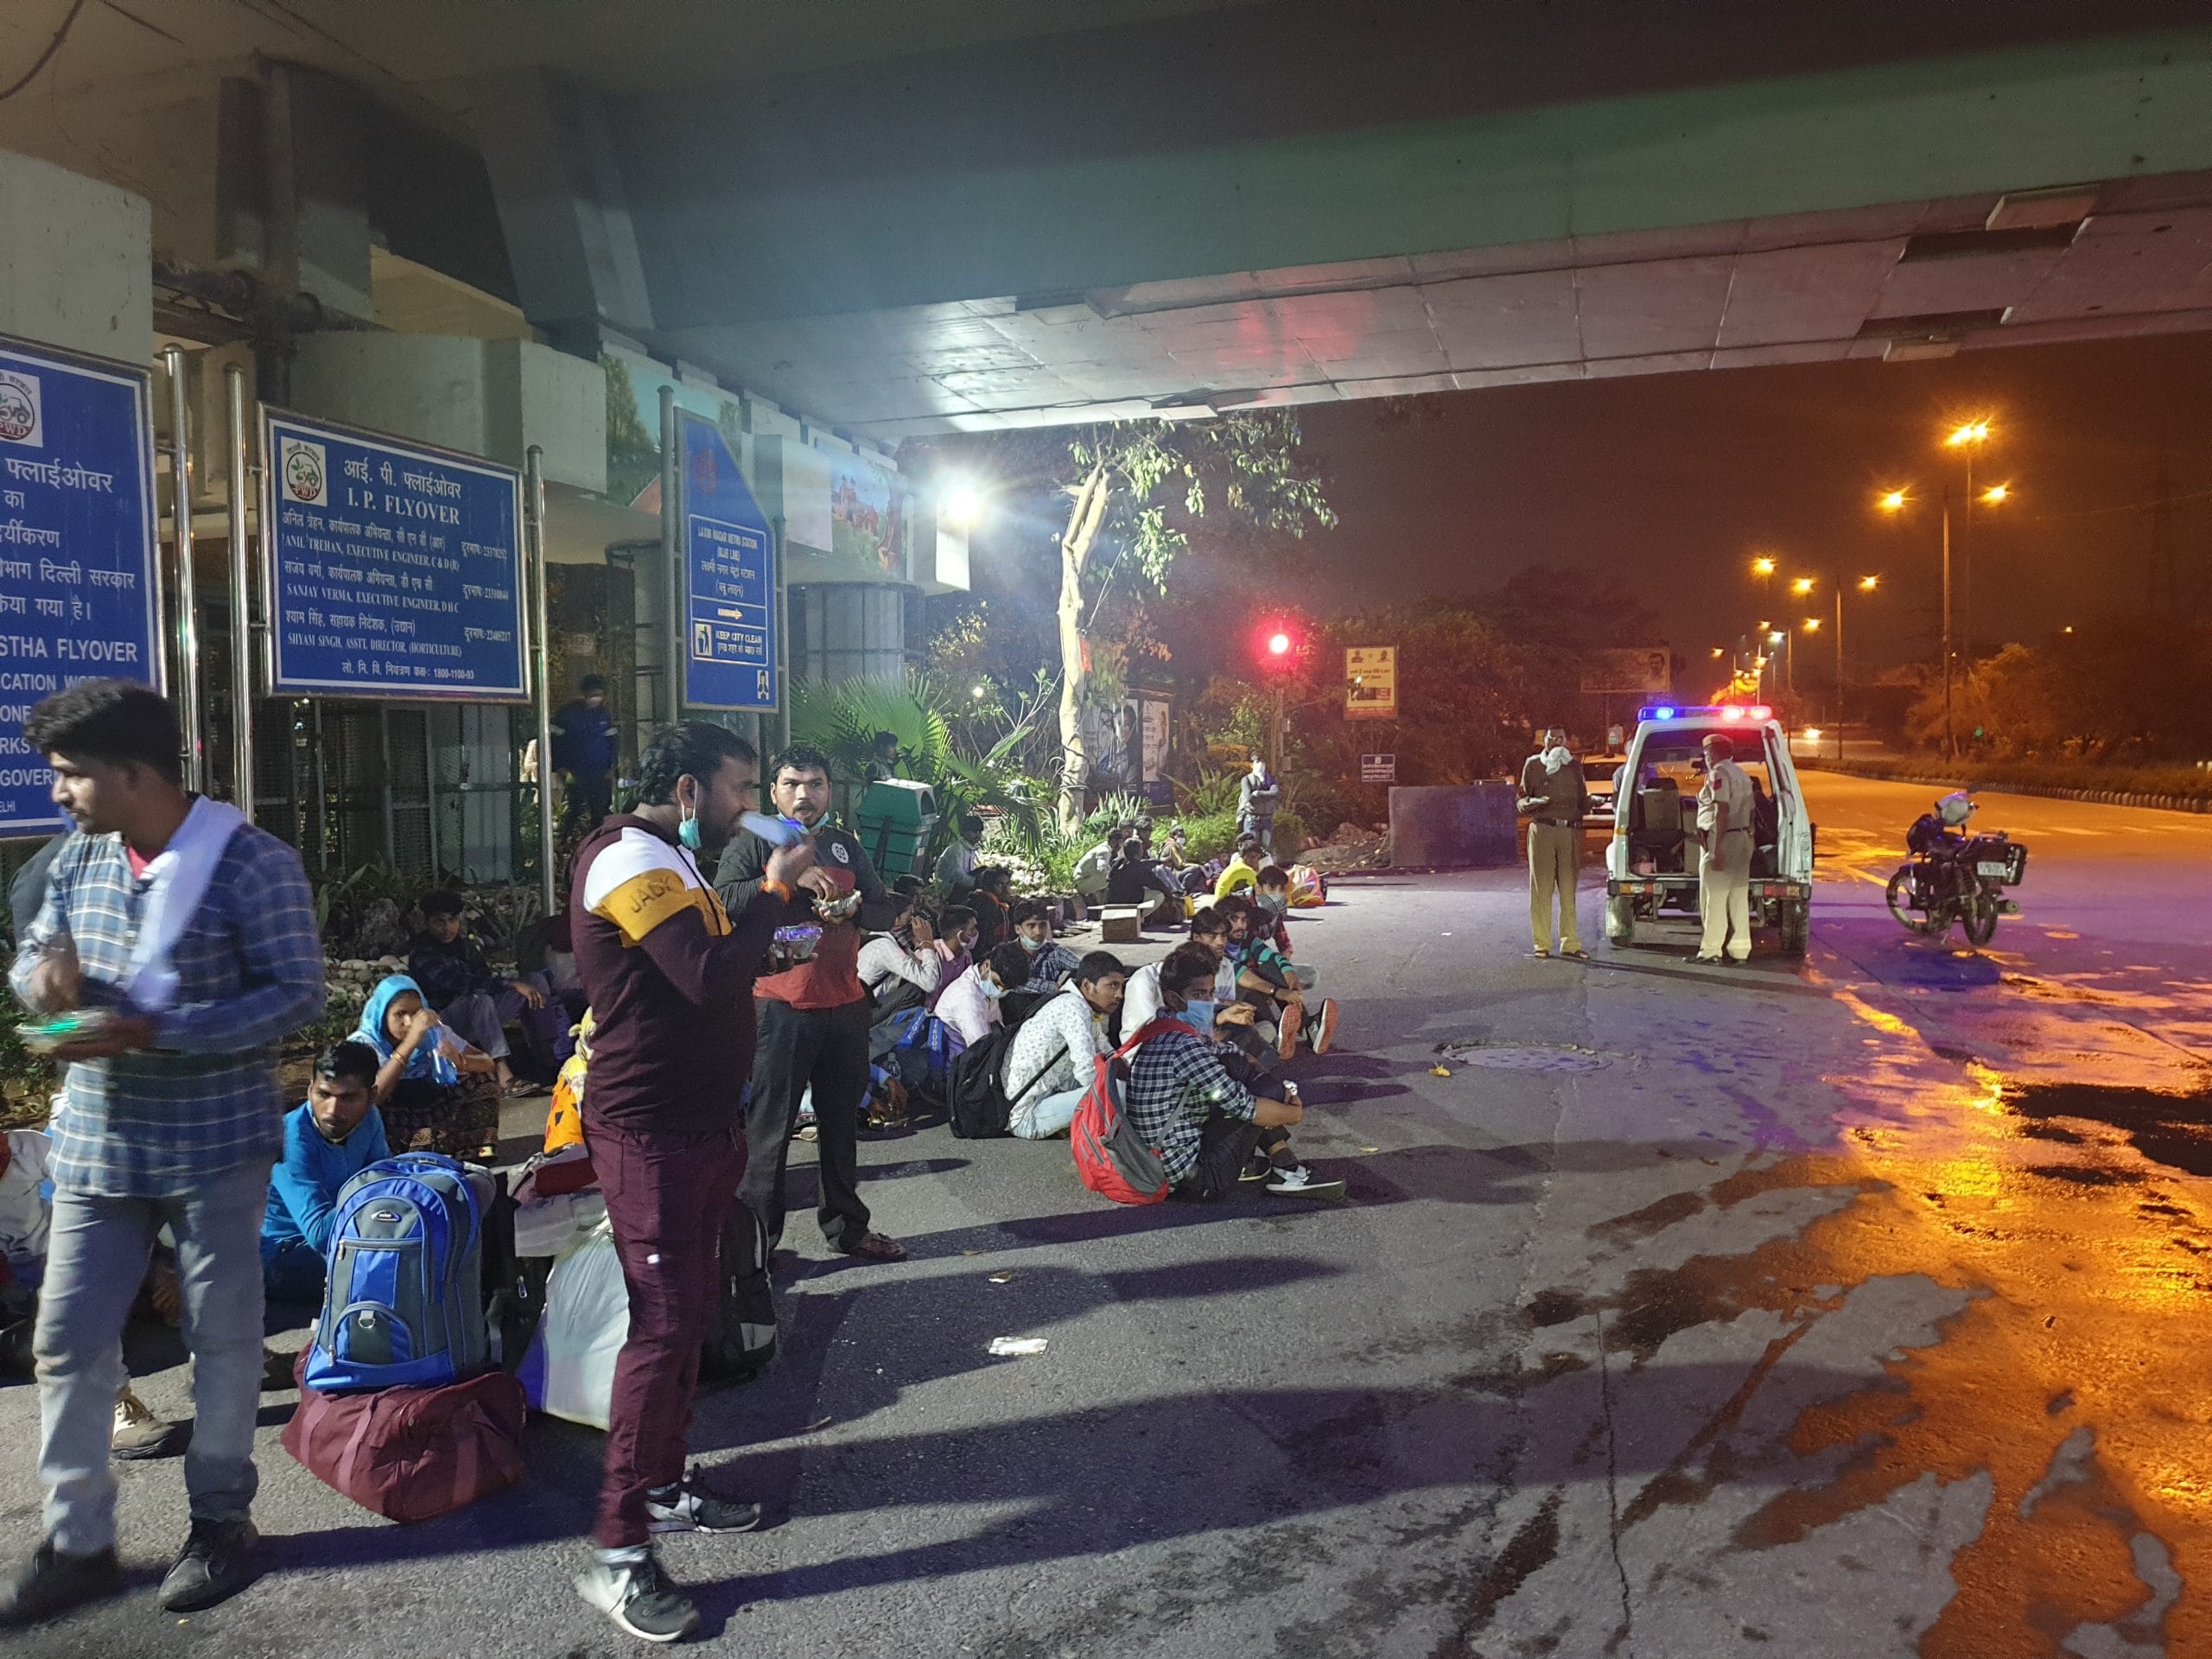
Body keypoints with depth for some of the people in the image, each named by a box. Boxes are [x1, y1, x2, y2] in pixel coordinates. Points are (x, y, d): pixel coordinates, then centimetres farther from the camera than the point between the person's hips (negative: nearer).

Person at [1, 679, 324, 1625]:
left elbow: (297, 995, -18)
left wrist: (152, 1032, -27)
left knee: (222, 1339, 9)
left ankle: (220, 1520, 28)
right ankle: (77, 1544, 26)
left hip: (215, 1144, -5)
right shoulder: (78, 857, 5)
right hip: (95, 1141, 6)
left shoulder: (253, 864, -16)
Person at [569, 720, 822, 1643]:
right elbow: (712, 977, -27)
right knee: (663, 1324, -9)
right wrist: (773, 890, -16)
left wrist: (785, 897, 7)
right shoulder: (631, 858, -17)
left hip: (699, 1123, 10)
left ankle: (664, 1484, 28)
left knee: (688, 1314, 16)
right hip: (650, 1133, -10)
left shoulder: (671, 858, 17)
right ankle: (616, 1554, -1)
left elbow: (719, 960, 17)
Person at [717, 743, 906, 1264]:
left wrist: (854, 909, -8)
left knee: (841, 1123, 16)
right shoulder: (752, 844, -2)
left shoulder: (845, 846, 14)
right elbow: (725, 899, -18)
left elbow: (884, 907, 12)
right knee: (770, 1129, 0)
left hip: (844, 1006, 5)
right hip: (779, 1006, -5)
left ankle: (847, 1225, 29)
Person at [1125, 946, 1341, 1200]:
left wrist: (1281, 1089, 5)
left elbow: (1223, 1053, 17)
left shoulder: (1161, 1031, 5)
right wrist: (1295, 1113, -1)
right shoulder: (1184, 1046, -24)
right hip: (1190, 1181, -10)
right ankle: (1287, 1172, 13)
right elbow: (1244, 1105, -19)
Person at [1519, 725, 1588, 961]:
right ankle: (1541, 944, 2)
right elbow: (1521, 800, 7)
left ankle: (1569, 943, 9)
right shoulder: (1533, 764, 7)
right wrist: (1533, 803, -15)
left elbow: (1582, 802, 20)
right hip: (1542, 831, -3)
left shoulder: (1574, 766, 16)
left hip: (1570, 833, 3)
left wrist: (1591, 802, -2)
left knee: (1568, 890, 5)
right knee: (1541, 889, -2)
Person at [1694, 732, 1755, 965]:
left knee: (1714, 896, -5)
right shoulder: (1742, 774, 18)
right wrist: (1748, 838, 19)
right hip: (1742, 839, 9)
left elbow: (1722, 811, -20)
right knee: (1738, 897, 10)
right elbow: (1750, 812, 16)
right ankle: (1740, 950, 12)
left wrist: (1717, 849, -23)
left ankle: (1710, 950, -4)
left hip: (1722, 839, -9)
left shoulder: (1718, 773, -11)